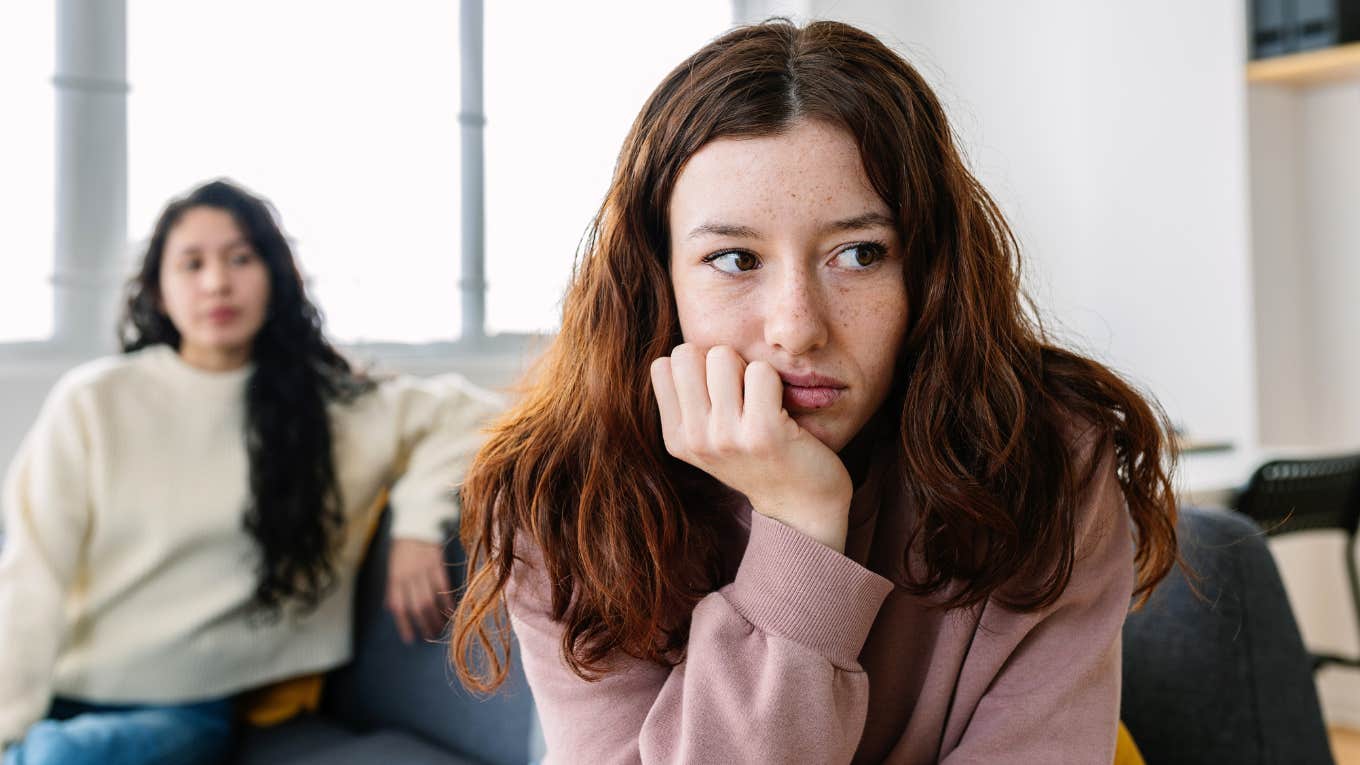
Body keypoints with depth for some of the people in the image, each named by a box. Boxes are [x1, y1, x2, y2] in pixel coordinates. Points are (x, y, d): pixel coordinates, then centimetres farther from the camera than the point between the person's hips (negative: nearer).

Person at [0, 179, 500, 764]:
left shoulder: (328, 404, 1)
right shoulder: (93, 401, -1)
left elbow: (466, 410, 4)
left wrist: (417, 526, -11)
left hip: (192, 710, 0)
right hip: (66, 694, 1)